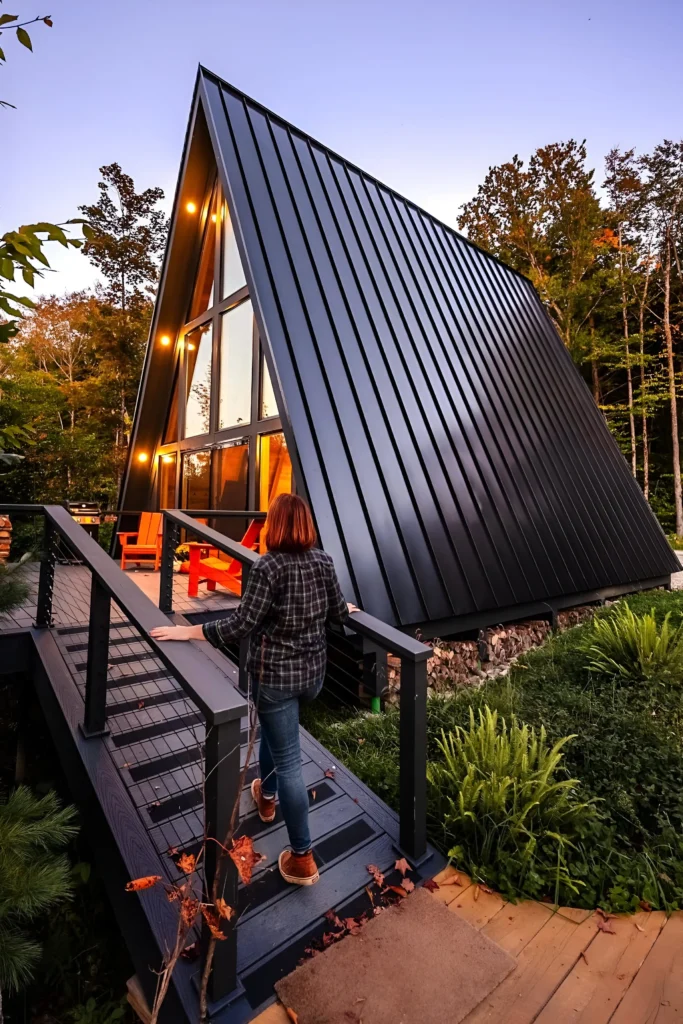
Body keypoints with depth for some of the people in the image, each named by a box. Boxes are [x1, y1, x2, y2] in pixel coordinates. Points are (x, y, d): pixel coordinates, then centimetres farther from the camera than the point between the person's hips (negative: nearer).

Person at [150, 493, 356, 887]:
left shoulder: (268, 567, -21)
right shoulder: (324, 561, -5)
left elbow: (241, 625, -23)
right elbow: (338, 613, 4)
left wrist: (187, 631, -16)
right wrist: (348, 608, 27)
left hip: (276, 675, -6)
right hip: (314, 672, 6)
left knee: (289, 760, 7)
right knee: (275, 729, 32)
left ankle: (303, 858, 21)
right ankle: (267, 795, 54)